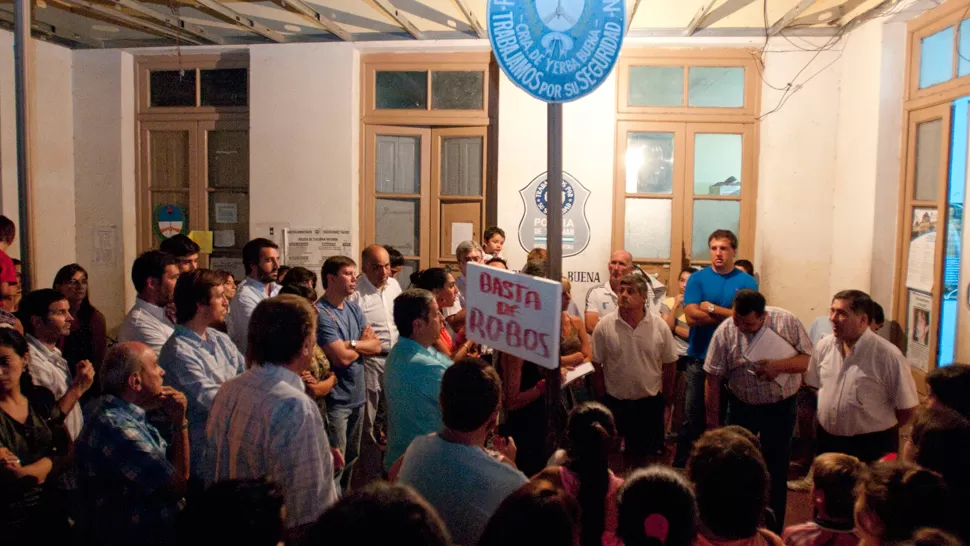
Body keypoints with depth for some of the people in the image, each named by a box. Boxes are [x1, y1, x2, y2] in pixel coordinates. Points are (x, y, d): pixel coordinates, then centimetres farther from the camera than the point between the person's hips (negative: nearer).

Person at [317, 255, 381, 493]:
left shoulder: (353, 308, 9)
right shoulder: (321, 313, -17)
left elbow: (376, 346, 3)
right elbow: (342, 358, -23)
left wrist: (351, 343, -14)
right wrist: (363, 344, -3)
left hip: (358, 395, 8)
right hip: (335, 400, -8)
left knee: (351, 459, 20)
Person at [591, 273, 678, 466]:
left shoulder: (660, 326, -7)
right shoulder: (604, 326, -10)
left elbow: (669, 365, 2)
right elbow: (597, 367, -3)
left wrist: (668, 403, 4)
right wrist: (601, 402, -2)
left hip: (650, 402, 1)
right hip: (615, 402, -1)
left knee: (646, 454, 13)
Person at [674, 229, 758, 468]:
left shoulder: (747, 282, 1)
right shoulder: (697, 278, 0)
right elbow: (692, 316, -12)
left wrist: (711, 308, -11)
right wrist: (730, 315, -12)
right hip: (699, 359, 0)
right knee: (692, 418, 6)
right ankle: (681, 468, 18)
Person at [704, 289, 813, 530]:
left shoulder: (787, 322, -15)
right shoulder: (724, 331, -14)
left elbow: (809, 359, -9)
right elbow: (714, 379, -9)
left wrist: (778, 365, -28)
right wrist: (713, 421, -7)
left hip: (781, 407, 0)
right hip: (741, 407, 1)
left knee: (776, 470, 11)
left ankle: (773, 532, 29)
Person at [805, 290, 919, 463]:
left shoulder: (888, 356, -18)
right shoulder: (824, 346, -3)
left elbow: (907, 407, -10)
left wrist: (879, 434, 0)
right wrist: (825, 416, 9)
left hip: (872, 446, -5)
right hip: (827, 440, 5)